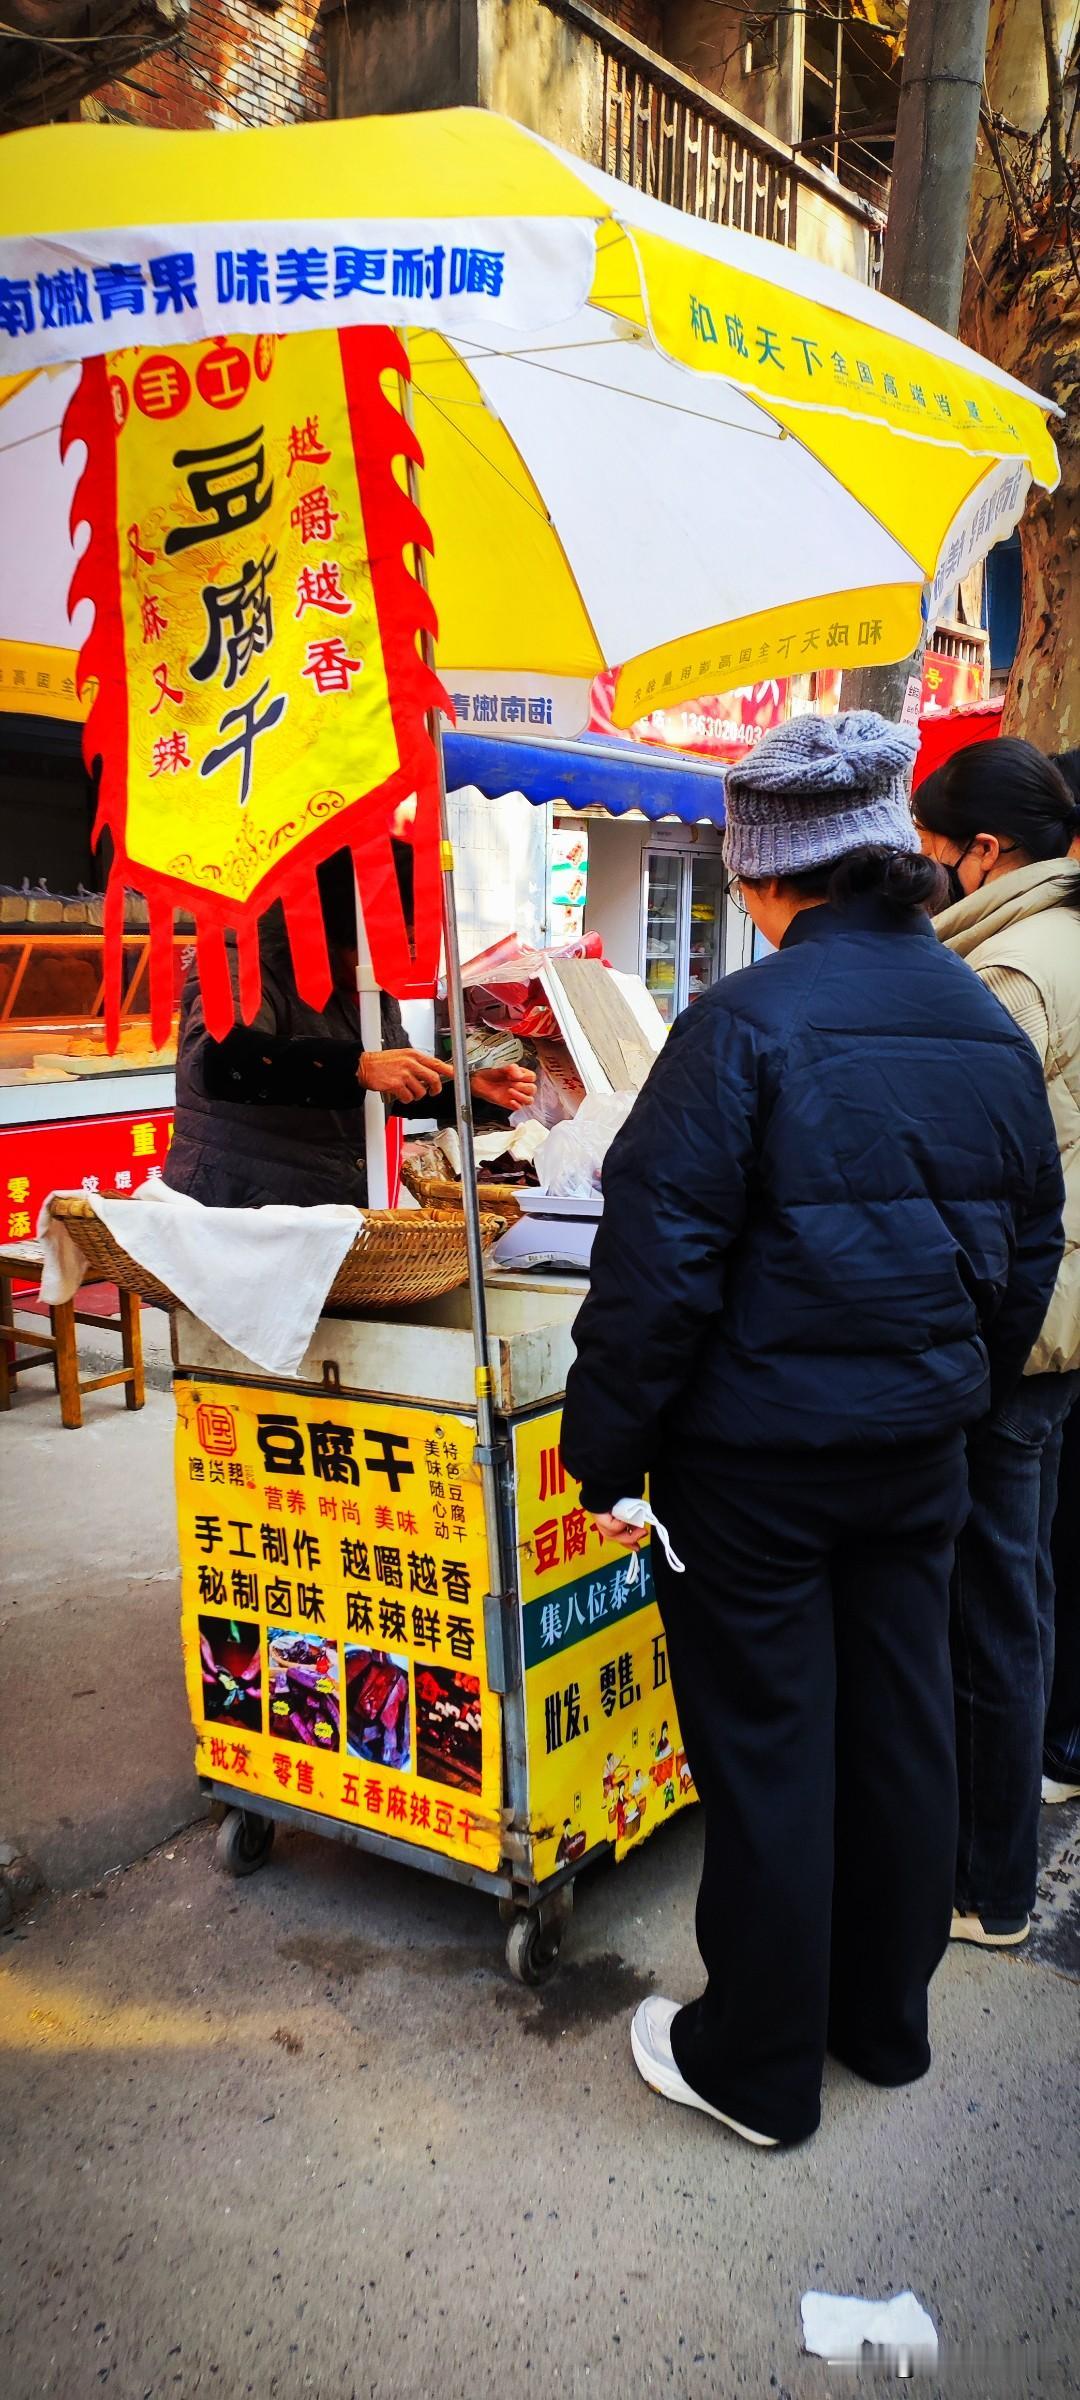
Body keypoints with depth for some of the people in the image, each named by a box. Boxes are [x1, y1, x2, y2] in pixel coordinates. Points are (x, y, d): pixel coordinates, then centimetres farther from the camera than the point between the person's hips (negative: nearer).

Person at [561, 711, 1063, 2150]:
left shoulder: (748, 1023, -17)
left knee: (765, 1750, 7)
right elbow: (1029, 1249, 12)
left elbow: (658, 1261, -19)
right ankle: (885, 2017, 37)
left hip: (759, 1454, -6)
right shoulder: (990, 1027, 4)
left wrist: (605, 1449, -10)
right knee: (899, 1729, 18)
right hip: (922, 1447, 6)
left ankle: (757, 2067, 25)